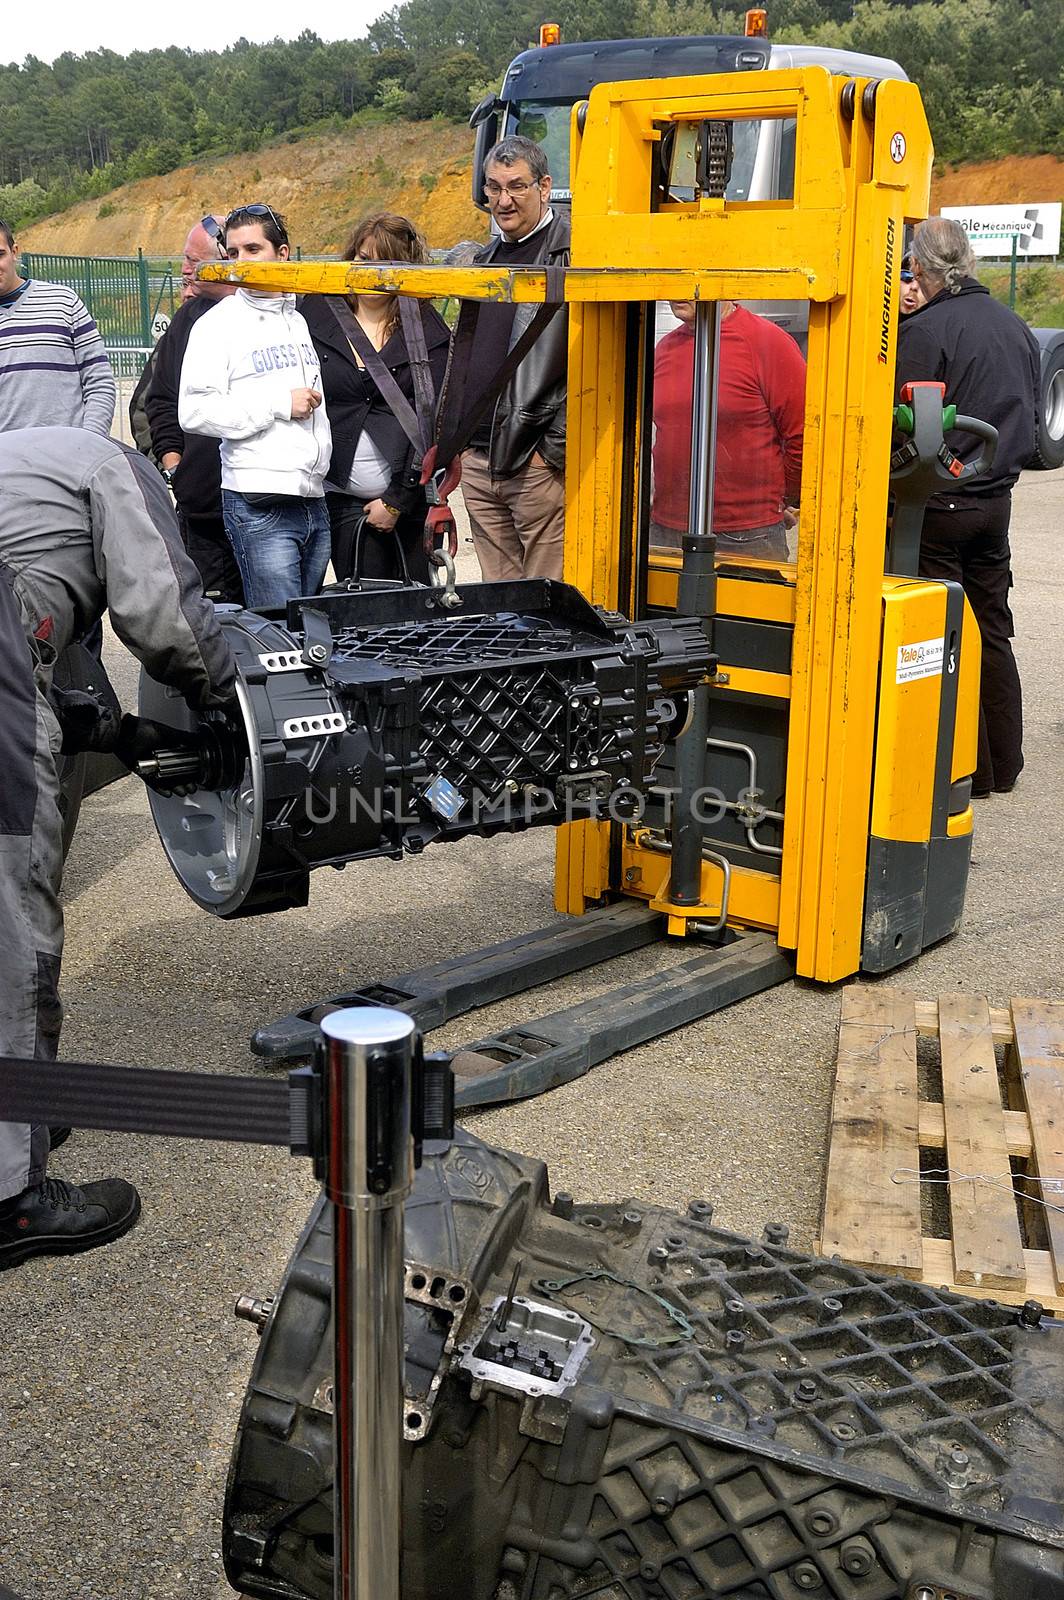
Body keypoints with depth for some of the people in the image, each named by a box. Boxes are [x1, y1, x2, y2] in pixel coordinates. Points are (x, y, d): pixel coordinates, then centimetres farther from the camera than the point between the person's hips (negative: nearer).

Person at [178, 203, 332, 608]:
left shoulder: (299, 321, 18)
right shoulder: (216, 325, -2)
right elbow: (193, 412, -15)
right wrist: (280, 404, -14)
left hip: (314, 502, 7)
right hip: (260, 508, -7)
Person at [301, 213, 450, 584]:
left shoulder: (428, 332, 2)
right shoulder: (316, 316, 6)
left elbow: (431, 422, -3)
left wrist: (397, 501, -7)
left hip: (410, 497, -1)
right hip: (343, 495, 1)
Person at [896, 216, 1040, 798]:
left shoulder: (923, 331, -16)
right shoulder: (1015, 326, 9)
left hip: (938, 505, -7)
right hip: (997, 500, 7)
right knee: (993, 634, 14)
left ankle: (966, 768, 6)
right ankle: (1003, 764, 22)